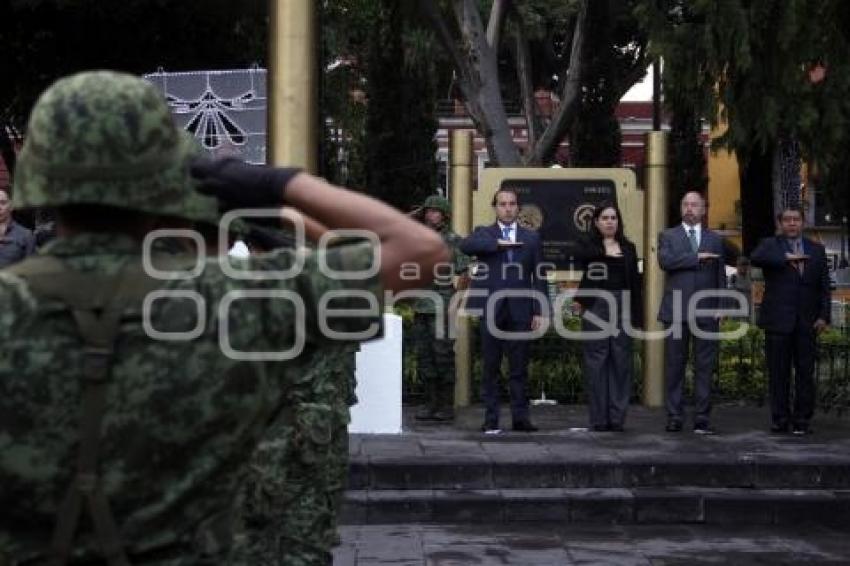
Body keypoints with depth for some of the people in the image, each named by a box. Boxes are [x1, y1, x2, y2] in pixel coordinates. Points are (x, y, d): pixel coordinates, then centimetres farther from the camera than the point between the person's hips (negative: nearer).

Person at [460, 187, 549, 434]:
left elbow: (539, 277, 8)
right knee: (491, 367, 2)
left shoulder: (531, 238, 12)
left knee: (519, 367, 3)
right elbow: (465, 246, -14)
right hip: (491, 310, -1)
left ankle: (520, 417, 8)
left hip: (520, 311, 1)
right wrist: (498, 244, -16)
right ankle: (491, 419, 6)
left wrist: (540, 312, 0)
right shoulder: (484, 233, 9)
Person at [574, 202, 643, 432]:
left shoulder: (628, 248, 13)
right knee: (596, 361, -1)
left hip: (622, 307, 3)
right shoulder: (589, 246, 5)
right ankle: (599, 419, 3)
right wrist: (606, 253, -34)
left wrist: (637, 317, 7)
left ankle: (617, 417, 7)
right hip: (596, 307, -3)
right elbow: (583, 255, -19)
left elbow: (635, 283, 11)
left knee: (620, 361, 2)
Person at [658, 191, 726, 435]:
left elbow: (720, 276, 12)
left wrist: (720, 308, 3)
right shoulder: (668, 236, 9)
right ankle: (674, 417, 7)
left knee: (705, 366, 0)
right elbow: (665, 260, -12)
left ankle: (702, 418, 3)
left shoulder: (715, 239, 14)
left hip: (706, 312, 1)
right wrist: (697, 257, -13)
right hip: (676, 311, -1)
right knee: (674, 366, 1)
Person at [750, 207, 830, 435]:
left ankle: (802, 420, 7)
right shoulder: (770, 245, 7)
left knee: (805, 373, 1)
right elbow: (755, 258, -16)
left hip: (807, 322, 2)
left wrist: (823, 315, 1)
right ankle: (780, 419, 7)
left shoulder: (816, 250, 14)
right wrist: (786, 258, -16)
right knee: (778, 373, 1)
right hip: (778, 320, -2)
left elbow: (824, 286, 11)